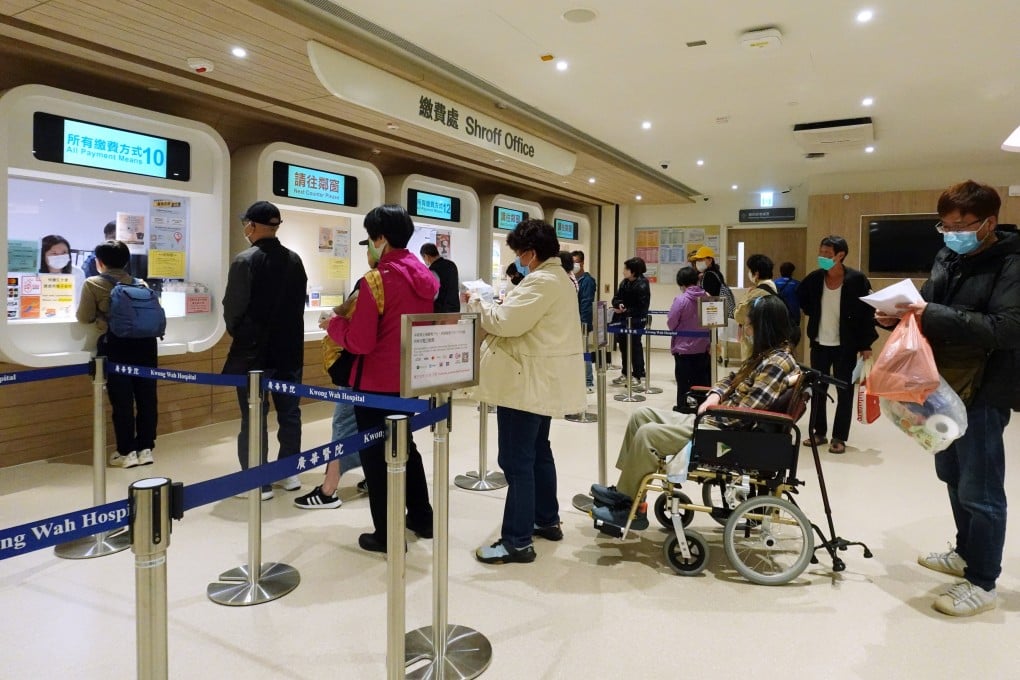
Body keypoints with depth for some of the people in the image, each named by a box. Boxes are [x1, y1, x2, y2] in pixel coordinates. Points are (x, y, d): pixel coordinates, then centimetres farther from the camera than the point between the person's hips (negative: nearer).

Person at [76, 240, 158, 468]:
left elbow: (84, 317, 6)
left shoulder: (93, 284, 3)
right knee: (146, 397, 6)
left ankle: (127, 452, 6)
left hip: (116, 345, -4)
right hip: (144, 342, 4)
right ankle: (146, 449, 12)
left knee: (122, 400, 2)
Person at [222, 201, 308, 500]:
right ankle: (290, 473, 23)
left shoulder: (246, 261, -12)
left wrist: (238, 335, 8)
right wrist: (285, 332, 15)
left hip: (253, 351, -5)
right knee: (289, 413, 13)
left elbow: (232, 308, -10)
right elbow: (299, 303, 7)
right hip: (289, 348, 6)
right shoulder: (295, 260, 5)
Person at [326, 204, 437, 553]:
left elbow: (359, 342, -20)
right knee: (405, 446, 23)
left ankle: (387, 535, 15)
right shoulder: (427, 278, 4)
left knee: (376, 454, 6)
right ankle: (422, 518, 33)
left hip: (376, 383, -7)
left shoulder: (376, 280, -18)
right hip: (411, 379, 8)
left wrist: (334, 323, -1)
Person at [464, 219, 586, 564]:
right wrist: (498, 304, 7)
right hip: (542, 381, 11)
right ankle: (547, 520, 32)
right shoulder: (558, 278, 15)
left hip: (527, 382, -11)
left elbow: (506, 323, -22)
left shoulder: (541, 282, -19)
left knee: (517, 461, -6)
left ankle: (517, 541, 1)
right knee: (538, 451, 20)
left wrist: (477, 303, -7)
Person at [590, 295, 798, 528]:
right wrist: (714, 397, 2)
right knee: (642, 415, 6)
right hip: (717, 421, 11)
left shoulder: (777, 363, -18)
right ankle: (624, 491, 8)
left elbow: (742, 415, -23)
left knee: (648, 434, -18)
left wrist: (710, 411, -9)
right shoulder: (766, 354, 12)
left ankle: (629, 507, -3)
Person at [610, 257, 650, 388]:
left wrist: (626, 311, -17)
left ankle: (638, 375, 11)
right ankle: (626, 374, 25)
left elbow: (641, 307, -19)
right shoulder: (624, 283, 9)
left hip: (635, 321, -8)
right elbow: (616, 298, 11)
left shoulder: (642, 286, -16)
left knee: (635, 346, 0)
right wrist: (619, 304, -12)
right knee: (624, 346, 14)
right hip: (623, 320, 8)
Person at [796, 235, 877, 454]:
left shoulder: (857, 279, -13)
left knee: (844, 391, 5)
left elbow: (867, 312, -10)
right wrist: (813, 313, 7)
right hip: (819, 343, 4)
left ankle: (839, 437, 14)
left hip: (845, 345, -4)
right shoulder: (815, 278, -3)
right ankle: (818, 432, 23)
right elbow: (800, 296, 19)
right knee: (817, 388, 10)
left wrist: (866, 344, -11)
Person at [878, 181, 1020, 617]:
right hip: (946, 385, 8)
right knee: (953, 478, 20)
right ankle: (966, 553, 38)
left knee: (980, 490, 1)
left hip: (983, 392, -8)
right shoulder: (947, 258, 9)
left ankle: (982, 583, 15)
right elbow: (930, 310, 17)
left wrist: (935, 315, -30)